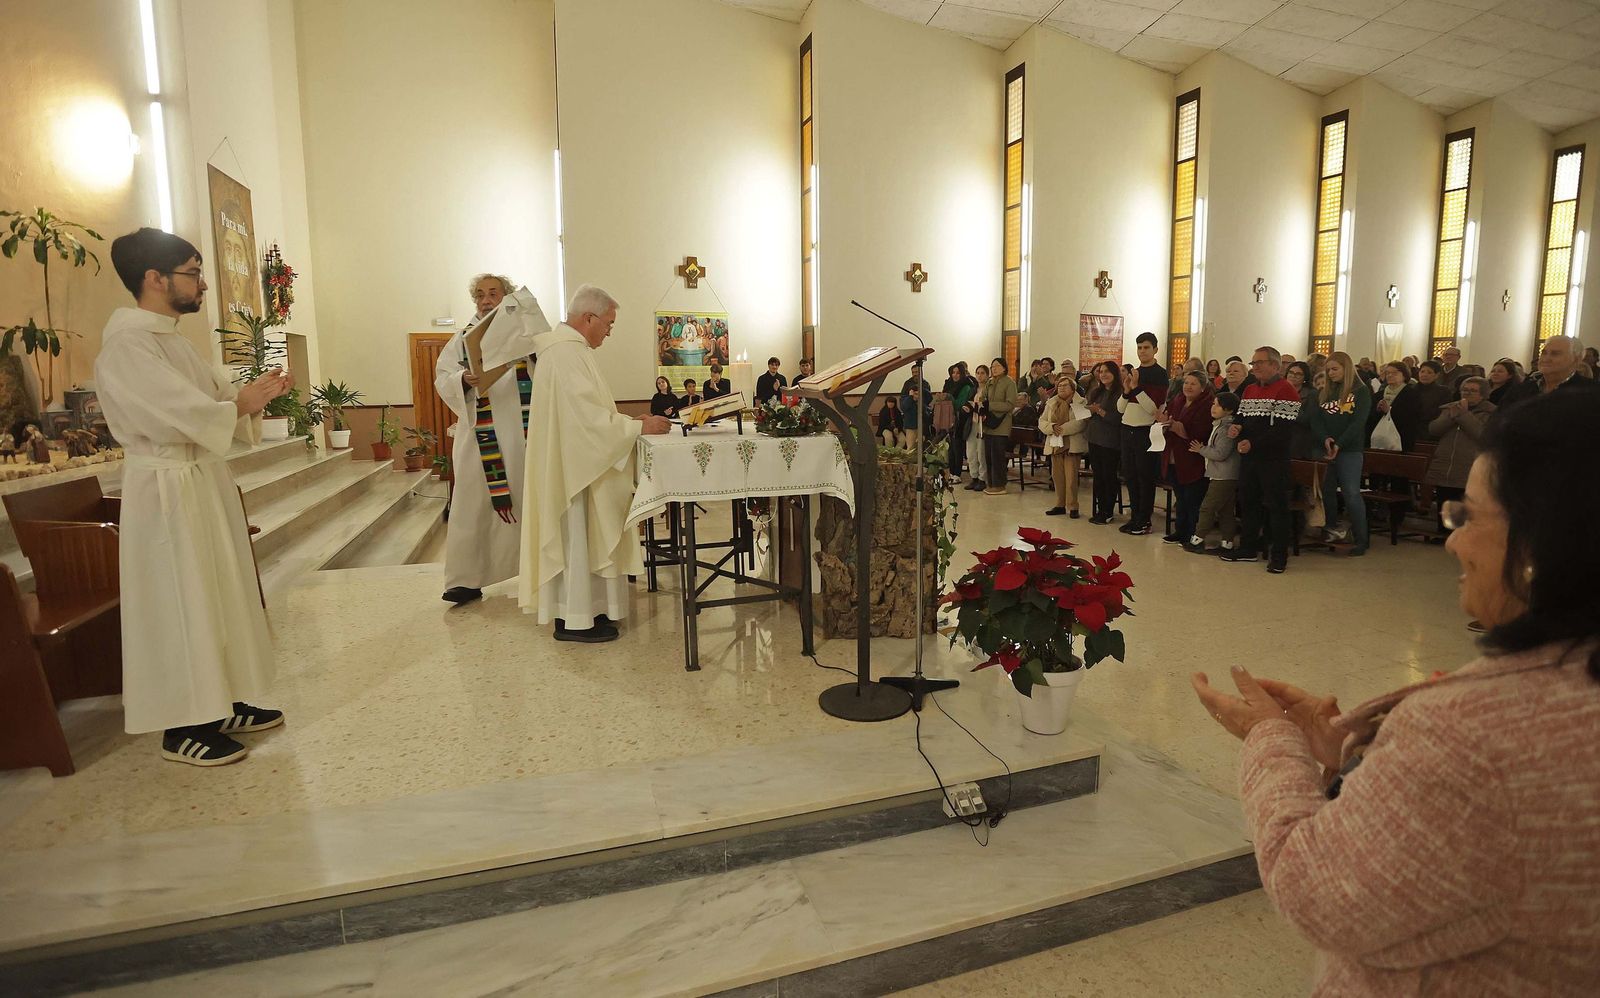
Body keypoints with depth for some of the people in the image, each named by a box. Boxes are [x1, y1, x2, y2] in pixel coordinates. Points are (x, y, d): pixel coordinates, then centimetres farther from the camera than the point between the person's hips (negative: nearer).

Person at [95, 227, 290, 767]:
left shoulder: (170, 337, 13)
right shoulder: (127, 343, -16)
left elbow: (214, 392, 14)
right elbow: (181, 413, -24)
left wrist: (253, 391, -4)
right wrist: (243, 403, -10)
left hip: (204, 479, 9)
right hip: (166, 486, -9)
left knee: (217, 593, 14)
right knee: (180, 604, -2)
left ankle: (220, 703, 26)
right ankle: (182, 728, 11)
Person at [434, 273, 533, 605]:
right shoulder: (462, 339, 12)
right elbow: (443, 382, 4)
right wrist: (464, 379, -17)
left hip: (521, 437, -1)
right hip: (479, 438, 1)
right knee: (473, 507, 1)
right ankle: (467, 580, 7)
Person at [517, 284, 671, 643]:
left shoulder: (569, 348, 15)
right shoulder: (566, 352, -19)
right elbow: (588, 416, -24)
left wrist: (629, 421, 12)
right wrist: (639, 427, -18)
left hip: (576, 462, 11)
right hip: (573, 466, -11)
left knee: (582, 536, 15)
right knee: (577, 535, -2)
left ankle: (582, 606, 24)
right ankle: (574, 620, 7)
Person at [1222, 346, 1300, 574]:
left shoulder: (1286, 391, -11)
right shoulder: (1249, 390, 15)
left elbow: (1284, 432, -18)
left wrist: (1253, 443, -22)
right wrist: (1236, 427, -4)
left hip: (1274, 459, -8)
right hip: (1248, 457, 8)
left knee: (1276, 506, -2)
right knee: (1249, 502, 14)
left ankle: (1279, 555, 5)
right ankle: (1248, 548, 24)